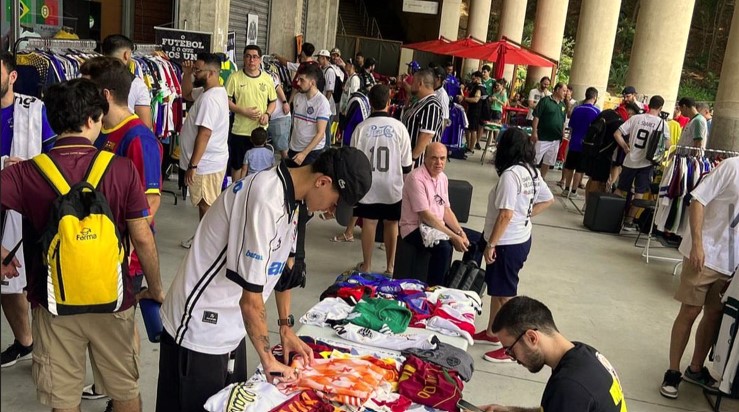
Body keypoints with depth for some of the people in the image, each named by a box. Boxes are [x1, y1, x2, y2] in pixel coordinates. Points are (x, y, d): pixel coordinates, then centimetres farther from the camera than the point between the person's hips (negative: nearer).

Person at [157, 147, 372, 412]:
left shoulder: (288, 194, 1)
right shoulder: (266, 202, -30)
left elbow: (281, 265, 12)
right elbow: (250, 297, -27)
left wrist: (286, 327, 12)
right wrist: (268, 360, -16)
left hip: (230, 327, 9)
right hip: (201, 329, -9)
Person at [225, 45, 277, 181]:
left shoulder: (267, 79, 3)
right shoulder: (235, 77, -6)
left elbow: (273, 102, 10)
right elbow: (226, 101, -5)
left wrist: (267, 114, -10)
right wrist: (243, 111, -18)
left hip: (260, 130, 3)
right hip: (240, 130, -2)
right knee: (237, 165, 10)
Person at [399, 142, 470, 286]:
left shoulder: (443, 177, 7)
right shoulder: (416, 178, -19)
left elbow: (446, 210, 10)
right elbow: (425, 215, -24)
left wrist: (460, 232, -7)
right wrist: (453, 237, -25)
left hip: (438, 226, 9)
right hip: (416, 228, -8)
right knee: (444, 247, -33)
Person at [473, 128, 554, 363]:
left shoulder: (510, 174, -22)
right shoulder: (530, 171, 5)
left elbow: (506, 214, -25)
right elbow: (548, 200, 14)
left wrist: (490, 244, -19)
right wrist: (525, 215, 11)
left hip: (508, 243, -9)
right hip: (522, 238, 9)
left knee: (505, 294, 2)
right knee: (496, 289, 22)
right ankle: (491, 333, 36)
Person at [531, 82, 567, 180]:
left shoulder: (563, 105, 12)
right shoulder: (545, 100, -7)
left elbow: (563, 122, 19)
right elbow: (536, 117, -11)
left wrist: (563, 135, 14)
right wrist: (534, 132, -16)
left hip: (556, 139, 6)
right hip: (542, 138, -6)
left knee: (548, 162, 12)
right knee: (533, 160, -3)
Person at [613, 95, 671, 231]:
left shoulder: (635, 118, -2)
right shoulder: (661, 123, -6)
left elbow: (617, 134, -4)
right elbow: (667, 146, -6)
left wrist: (626, 148, 6)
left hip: (630, 160, 2)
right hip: (646, 162, -2)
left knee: (620, 189, 13)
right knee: (639, 193, 7)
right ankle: (629, 221, 6)